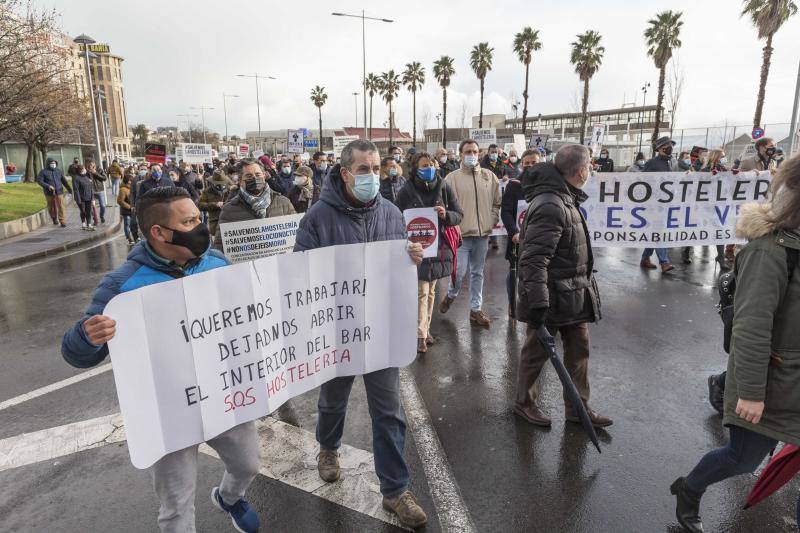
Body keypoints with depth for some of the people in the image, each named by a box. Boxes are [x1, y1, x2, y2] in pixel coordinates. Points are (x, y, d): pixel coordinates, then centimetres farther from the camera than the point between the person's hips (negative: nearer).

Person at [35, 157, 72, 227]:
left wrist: (69, 189, 15)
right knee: (52, 207, 8)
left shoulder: (58, 171, 9)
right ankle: (54, 219, 29)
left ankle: (62, 221, -6)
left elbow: (64, 180, 15)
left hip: (59, 191, 1)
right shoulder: (43, 171, -2)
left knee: (61, 207, -7)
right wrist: (48, 186, -24)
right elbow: (39, 180, -10)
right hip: (49, 193, -1)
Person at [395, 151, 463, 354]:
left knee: (431, 291, 15)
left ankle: (426, 328, 29)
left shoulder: (443, 187, 0)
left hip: (438, 245, 4)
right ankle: (420, 335, 4)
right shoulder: (406, 191, -6)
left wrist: (446, 215, -17)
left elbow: (459, 214, 3)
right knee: (421, 293, -5)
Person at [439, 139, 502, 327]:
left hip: (483, 233, 4)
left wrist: (493, 220, 4)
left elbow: (497, 202, 14)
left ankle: (476, 310, 21)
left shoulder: (489, 176, 7)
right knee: (459, 270, -6)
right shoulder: (452, 178, -3)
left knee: (478, 273, 11)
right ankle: (451, 295, 27)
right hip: (461, 233, -3)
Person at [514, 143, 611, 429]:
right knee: (537, 350, 8)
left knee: (579, 349, 16)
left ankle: (578, 407, 31)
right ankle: (524, 402, 29)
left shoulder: (566, 199, 10)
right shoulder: (550, 206, -23)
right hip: (551, 296, -10)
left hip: (574, 294, 10)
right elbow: (533, 259, -29)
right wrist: (538, 303, -31)